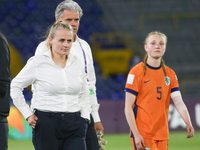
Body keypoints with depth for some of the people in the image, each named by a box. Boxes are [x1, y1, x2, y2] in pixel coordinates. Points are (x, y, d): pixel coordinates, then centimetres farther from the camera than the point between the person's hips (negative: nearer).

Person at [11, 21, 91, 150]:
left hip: (74, 124, 3)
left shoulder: (76, 62, 10)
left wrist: (84, 117, 9)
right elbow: (15, 86, 5)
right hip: (46, 125, -3)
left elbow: (84, 93, 21)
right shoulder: (37, 62, -2)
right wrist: (28, 114, 0)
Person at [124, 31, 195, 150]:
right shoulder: (137, 72, -6)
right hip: (143, 135, -6)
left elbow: (178, 102, 2)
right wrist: (136, 134, -15)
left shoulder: (170, 74, 10)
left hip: (162, 135, 6)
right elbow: (128, 107, -8)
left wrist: (188, 123, -17)